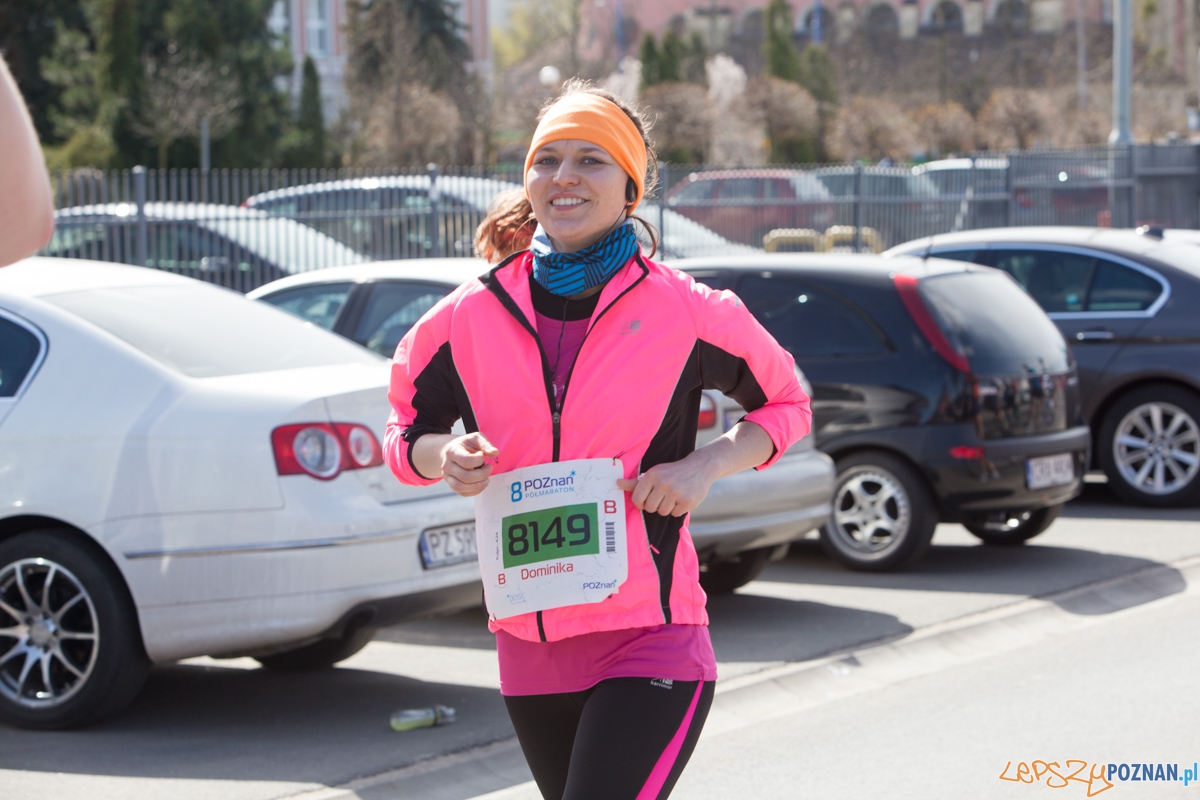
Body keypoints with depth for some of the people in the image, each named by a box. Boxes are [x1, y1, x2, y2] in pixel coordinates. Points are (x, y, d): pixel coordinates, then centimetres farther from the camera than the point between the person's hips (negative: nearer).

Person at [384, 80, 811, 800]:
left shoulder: (684, 311, -5)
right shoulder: (473, 316, 3)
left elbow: (785, 403, 10)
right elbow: (407, 429, 15)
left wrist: (705, 466, -8)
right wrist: (444, 458, -8)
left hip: (649, 640, -4)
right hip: (528, 648, 4)